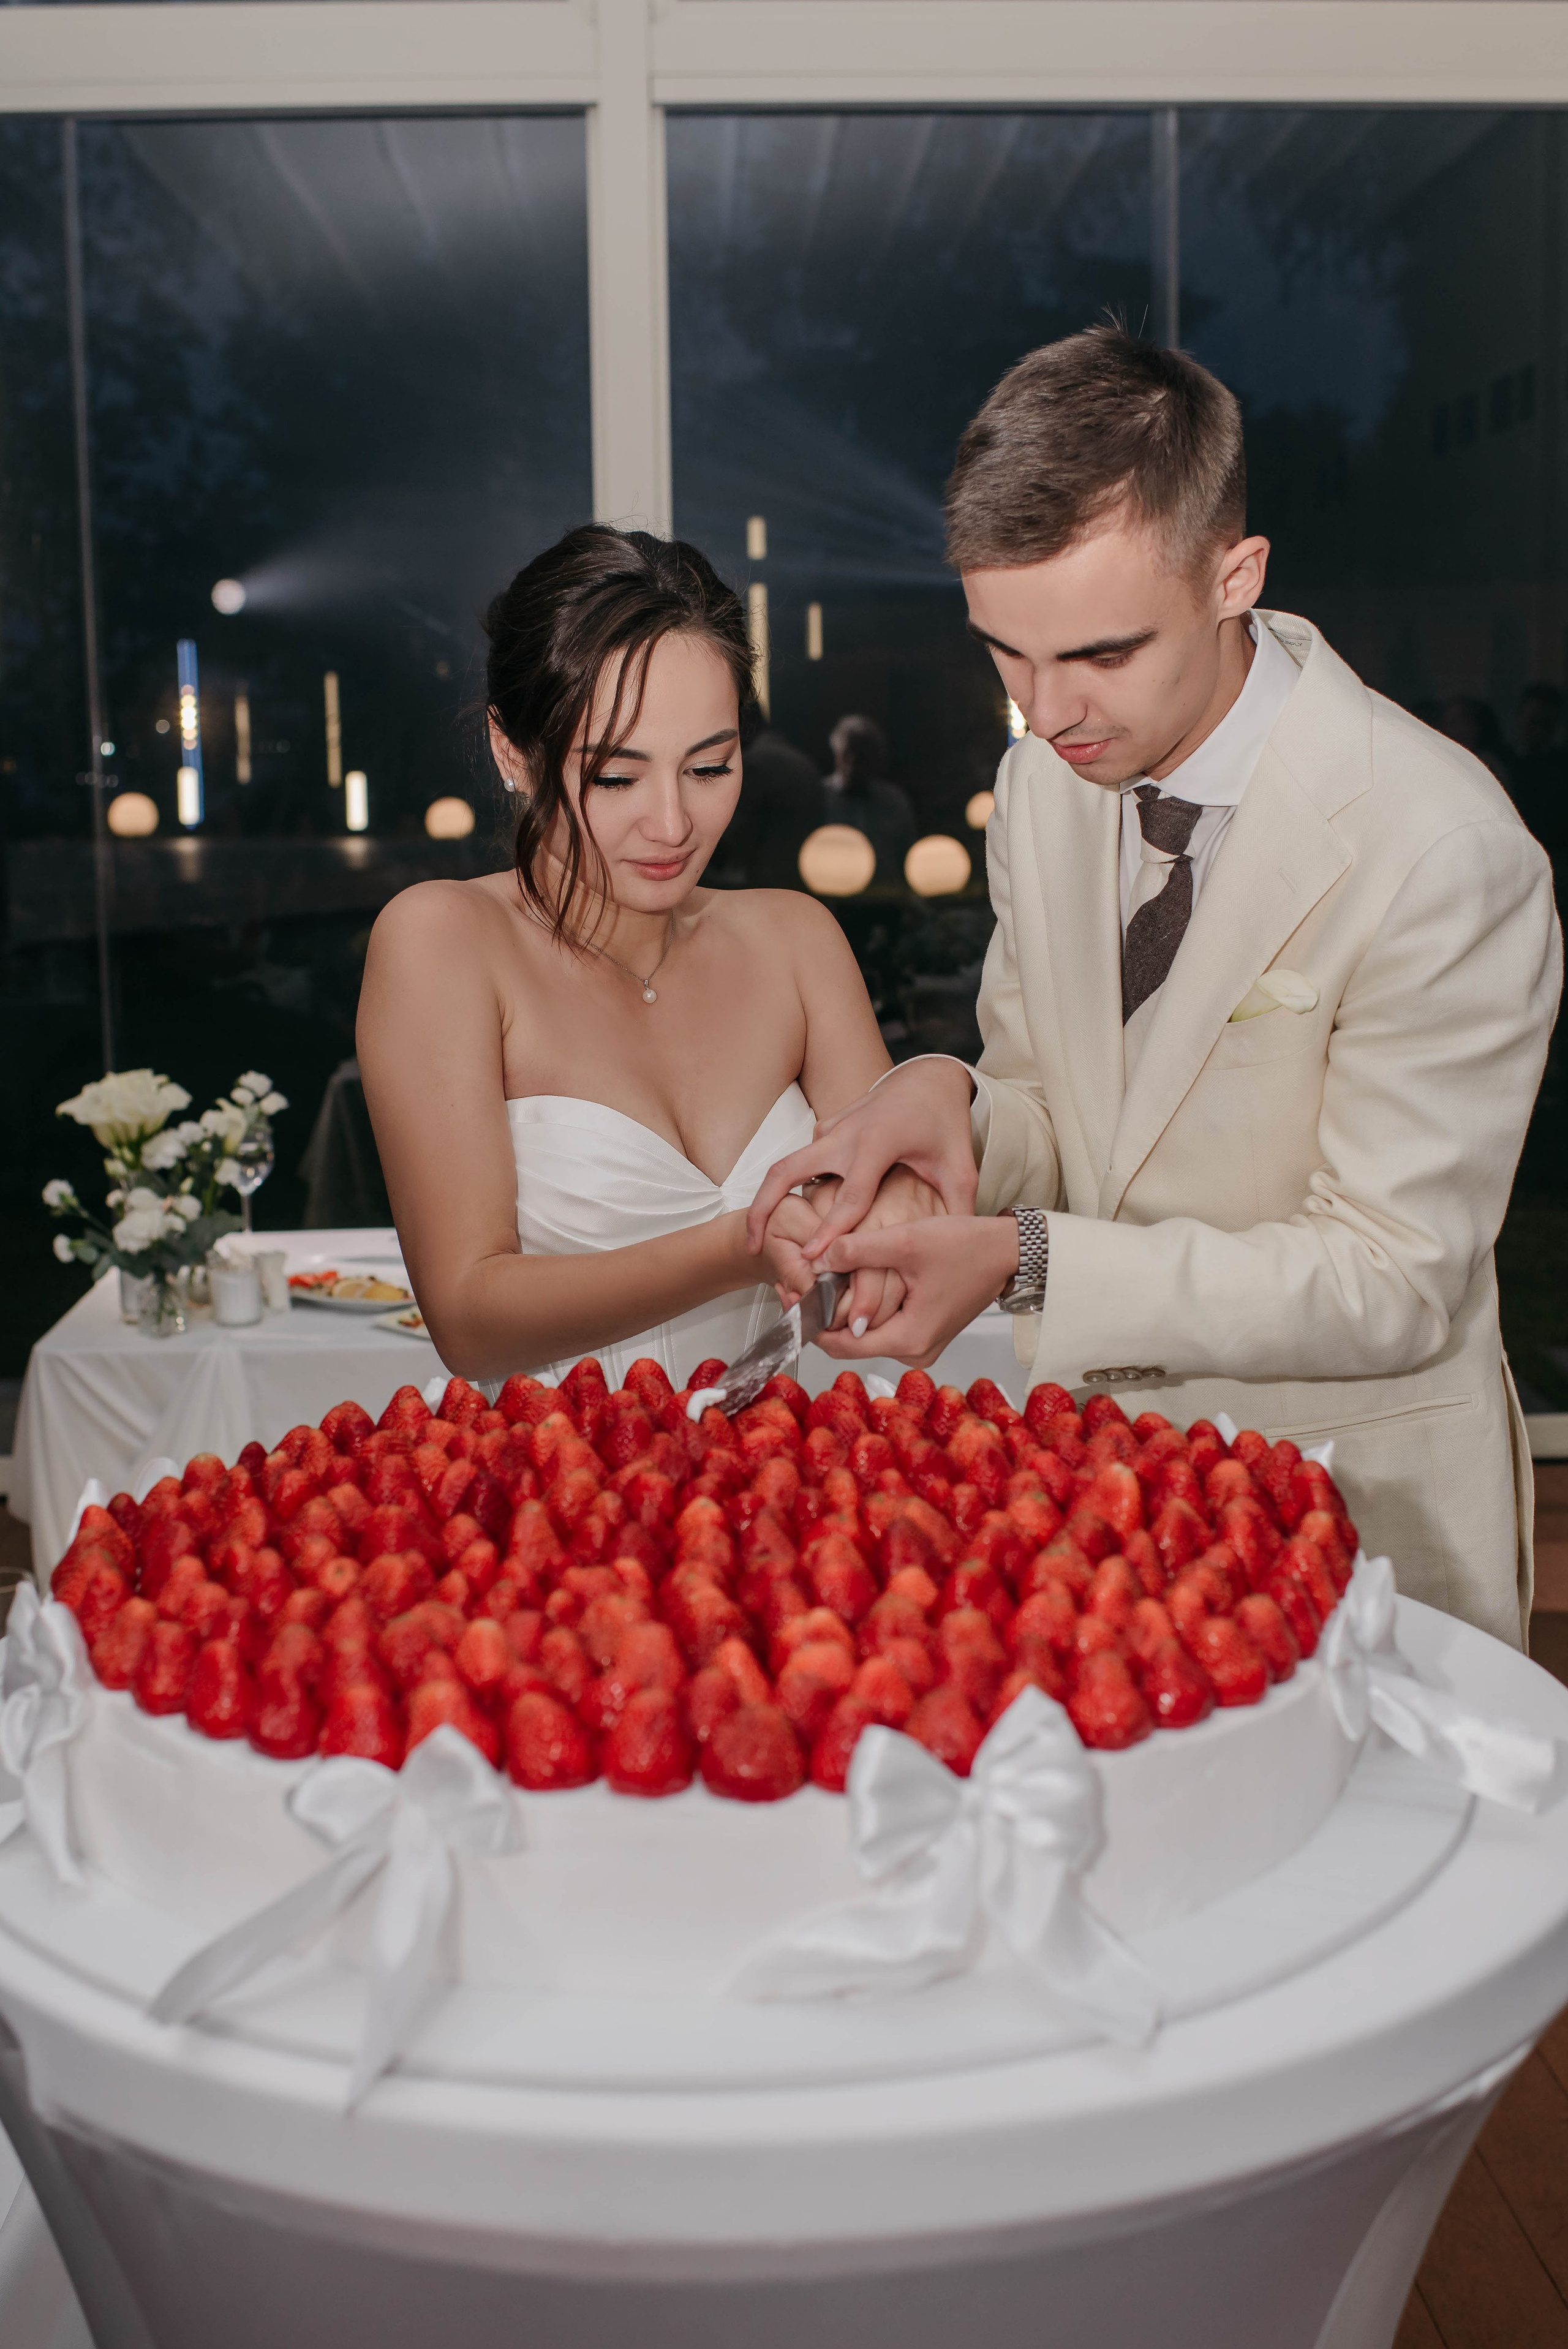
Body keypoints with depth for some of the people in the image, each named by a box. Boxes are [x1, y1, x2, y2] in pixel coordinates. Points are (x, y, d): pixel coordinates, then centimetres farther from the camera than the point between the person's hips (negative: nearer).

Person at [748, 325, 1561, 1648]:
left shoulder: (1440, 853, -19)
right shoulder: (1045, 779, 1)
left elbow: (1390, 1287, -16)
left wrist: (1028, 1261, -24)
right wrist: (953, 1104, -13)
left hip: (1352, 1511, -4)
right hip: (1090, 1482, 4)